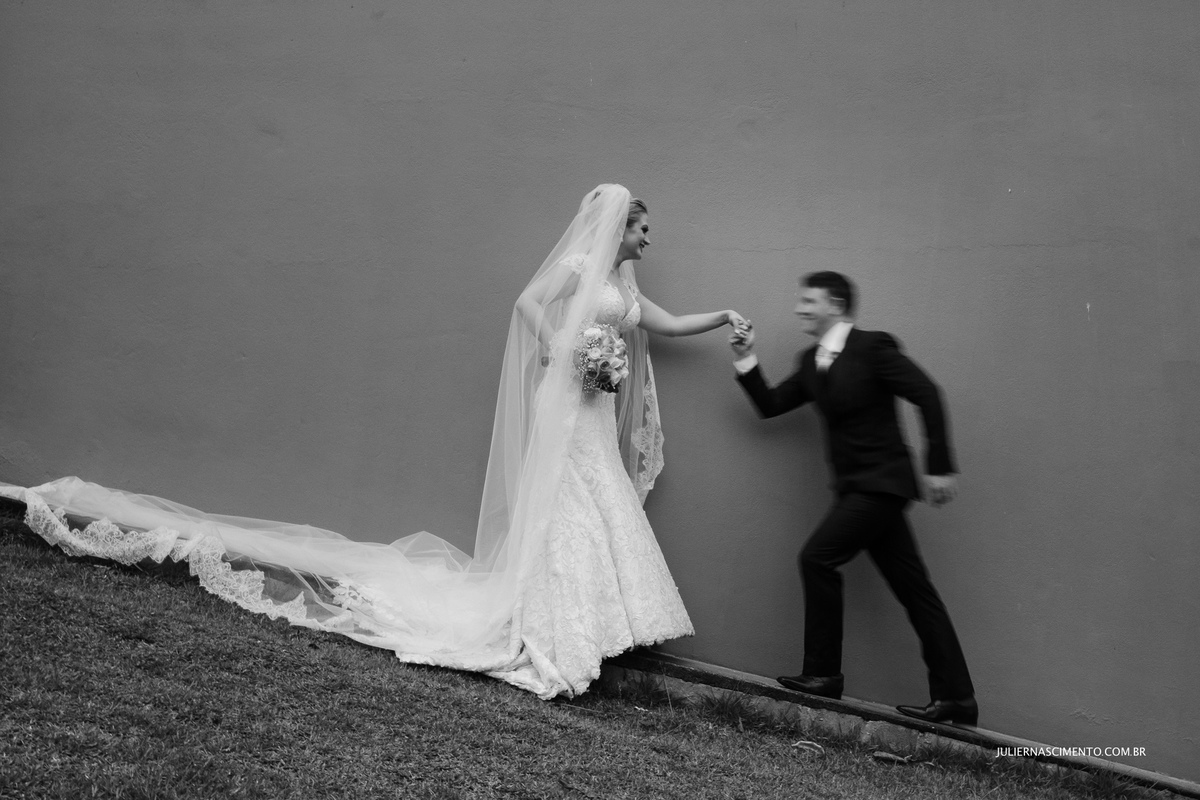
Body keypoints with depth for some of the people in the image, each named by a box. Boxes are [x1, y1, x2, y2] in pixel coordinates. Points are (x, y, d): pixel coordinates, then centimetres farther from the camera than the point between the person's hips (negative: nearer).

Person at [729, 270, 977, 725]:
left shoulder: (872, 348, -11)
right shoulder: (812, 362, 12)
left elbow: (927, 396, -15)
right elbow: (770, 405, 15)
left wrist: (939, 466, -17)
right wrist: (746, 360, 1)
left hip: (880, 482, -8)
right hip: (858, 486, 8)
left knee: (817, 557, -12)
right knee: (914, 591, 8)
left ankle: (823, 673, -2)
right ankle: (954, 697, 11)